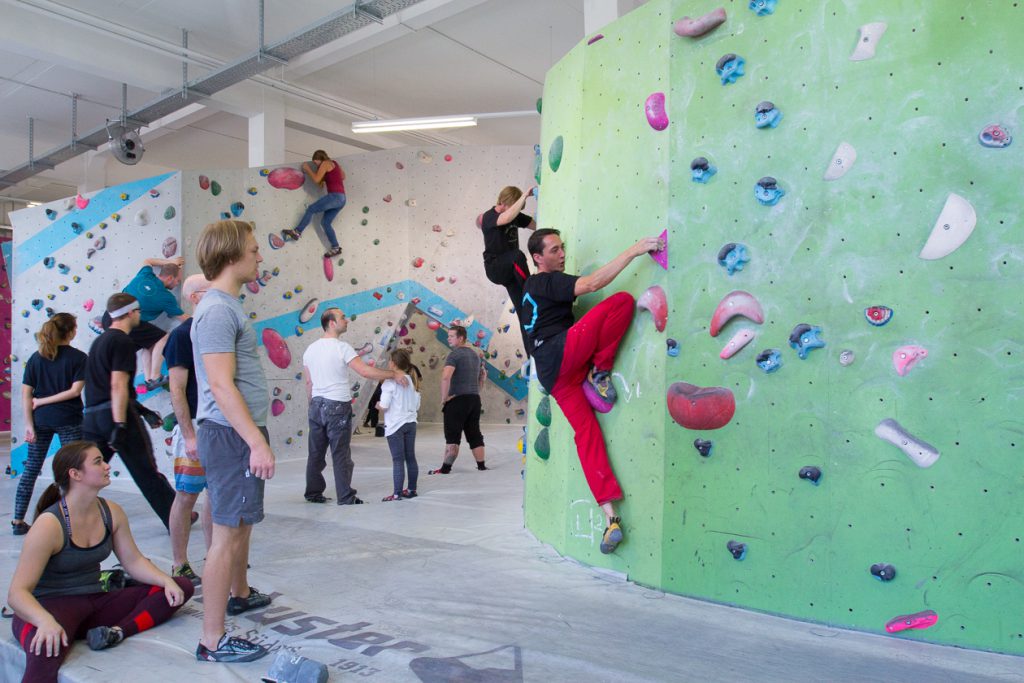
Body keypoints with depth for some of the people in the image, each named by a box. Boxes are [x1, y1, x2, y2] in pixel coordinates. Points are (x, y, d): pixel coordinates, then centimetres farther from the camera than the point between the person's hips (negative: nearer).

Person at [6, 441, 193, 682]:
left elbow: (133, 561, 9)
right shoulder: (49, 525, -17)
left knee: (182, 587, -9)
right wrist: (46, 622, -41)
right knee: (45, 649, -46)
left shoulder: (111, 512, 2)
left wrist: (167, 581, -10)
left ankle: (118, 632, -23)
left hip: (96, 603, 8)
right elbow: (17, 592, -20)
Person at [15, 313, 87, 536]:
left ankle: (18, 521, 16)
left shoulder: (36, 358, 3)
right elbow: (75, 390, -14)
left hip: (40, 420, 4)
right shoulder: (78, 357, -6)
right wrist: (43, 401, -5)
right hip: (68, 421, -3)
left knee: (31, 469, 11)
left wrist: (29, 424, 0)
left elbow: (26, 394, -1)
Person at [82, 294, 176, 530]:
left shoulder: (99, 341, 21)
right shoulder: (122, 342, -7)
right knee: (148, 474, 1)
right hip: (116, 415, -8)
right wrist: (120, 426, -20)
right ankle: (176, 519, 10)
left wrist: (141, 410, 24)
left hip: (91, 416, 8)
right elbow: (118, 385, -17)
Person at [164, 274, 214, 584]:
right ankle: (179, 566, 12)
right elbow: (177, 389, -14)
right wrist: (189, 435, -19)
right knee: (186, 495, 2)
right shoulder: (183, 334, -9)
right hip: (196, 428, -7)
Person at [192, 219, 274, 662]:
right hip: (232, 434, -10)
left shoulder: (227, 305, 15)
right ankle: (213, 641, 4)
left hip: (242, 432, 10)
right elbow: (222, 385, -22)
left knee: (242, 523, 23)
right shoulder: (218, 309, -16)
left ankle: (240, 594, 42)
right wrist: (257, 442, -24)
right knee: (228, 532, -5)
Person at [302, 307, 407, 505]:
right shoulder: (342, 347, -13)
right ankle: (346, 497, 5)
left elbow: (309, 382, 13)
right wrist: (393, 374, -10)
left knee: (316, 453, 13)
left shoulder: (310, 349, 8)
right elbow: (366, 372, -19)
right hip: (337, 407, -6)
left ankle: (313, 493, 21)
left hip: (317, 406, 6)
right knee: (341, 455, 0)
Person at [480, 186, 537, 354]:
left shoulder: (515, 215, 7)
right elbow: (507, 218, -37)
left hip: (511, 269, 7)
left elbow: (538, 225, 8)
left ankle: (532, 356, 2)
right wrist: (525, 195, -34)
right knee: (518, 255, -39)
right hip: (495, 268, -6)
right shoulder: (489, 217, -15)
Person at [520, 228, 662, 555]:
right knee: (622, 301, -13)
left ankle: (611, 517, -7)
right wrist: (633, 250, -15)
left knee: (586, 431, 0)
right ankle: (600, 372, -6)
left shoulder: (532, 287, 28)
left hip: (551, 374, 9)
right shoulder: (548, 281, -1)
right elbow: (593, 283, -15)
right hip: (562, 354, -9)